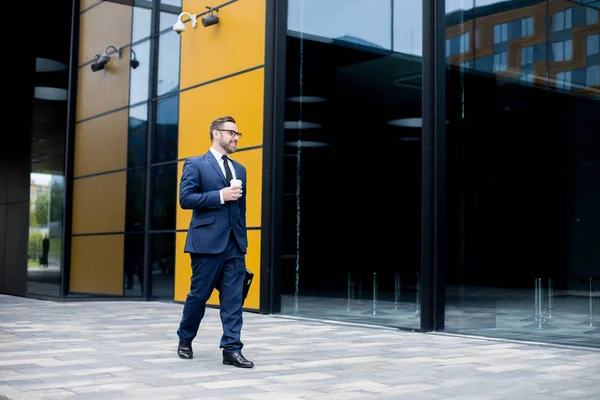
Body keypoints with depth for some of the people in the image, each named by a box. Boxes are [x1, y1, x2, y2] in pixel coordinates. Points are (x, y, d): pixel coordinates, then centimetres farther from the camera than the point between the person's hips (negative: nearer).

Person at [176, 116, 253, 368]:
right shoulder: (196, 164, 0)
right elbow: (185, 199, -10)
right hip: (207, 240, -5)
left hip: (235, 243, 5)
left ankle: (232, 349, 2)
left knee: (233, 299, 0)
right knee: (199, 294, 6)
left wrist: (243, 239, 14)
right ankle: (185, 340, 27)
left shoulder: (240, 169, 17)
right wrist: (220, 196, -15)